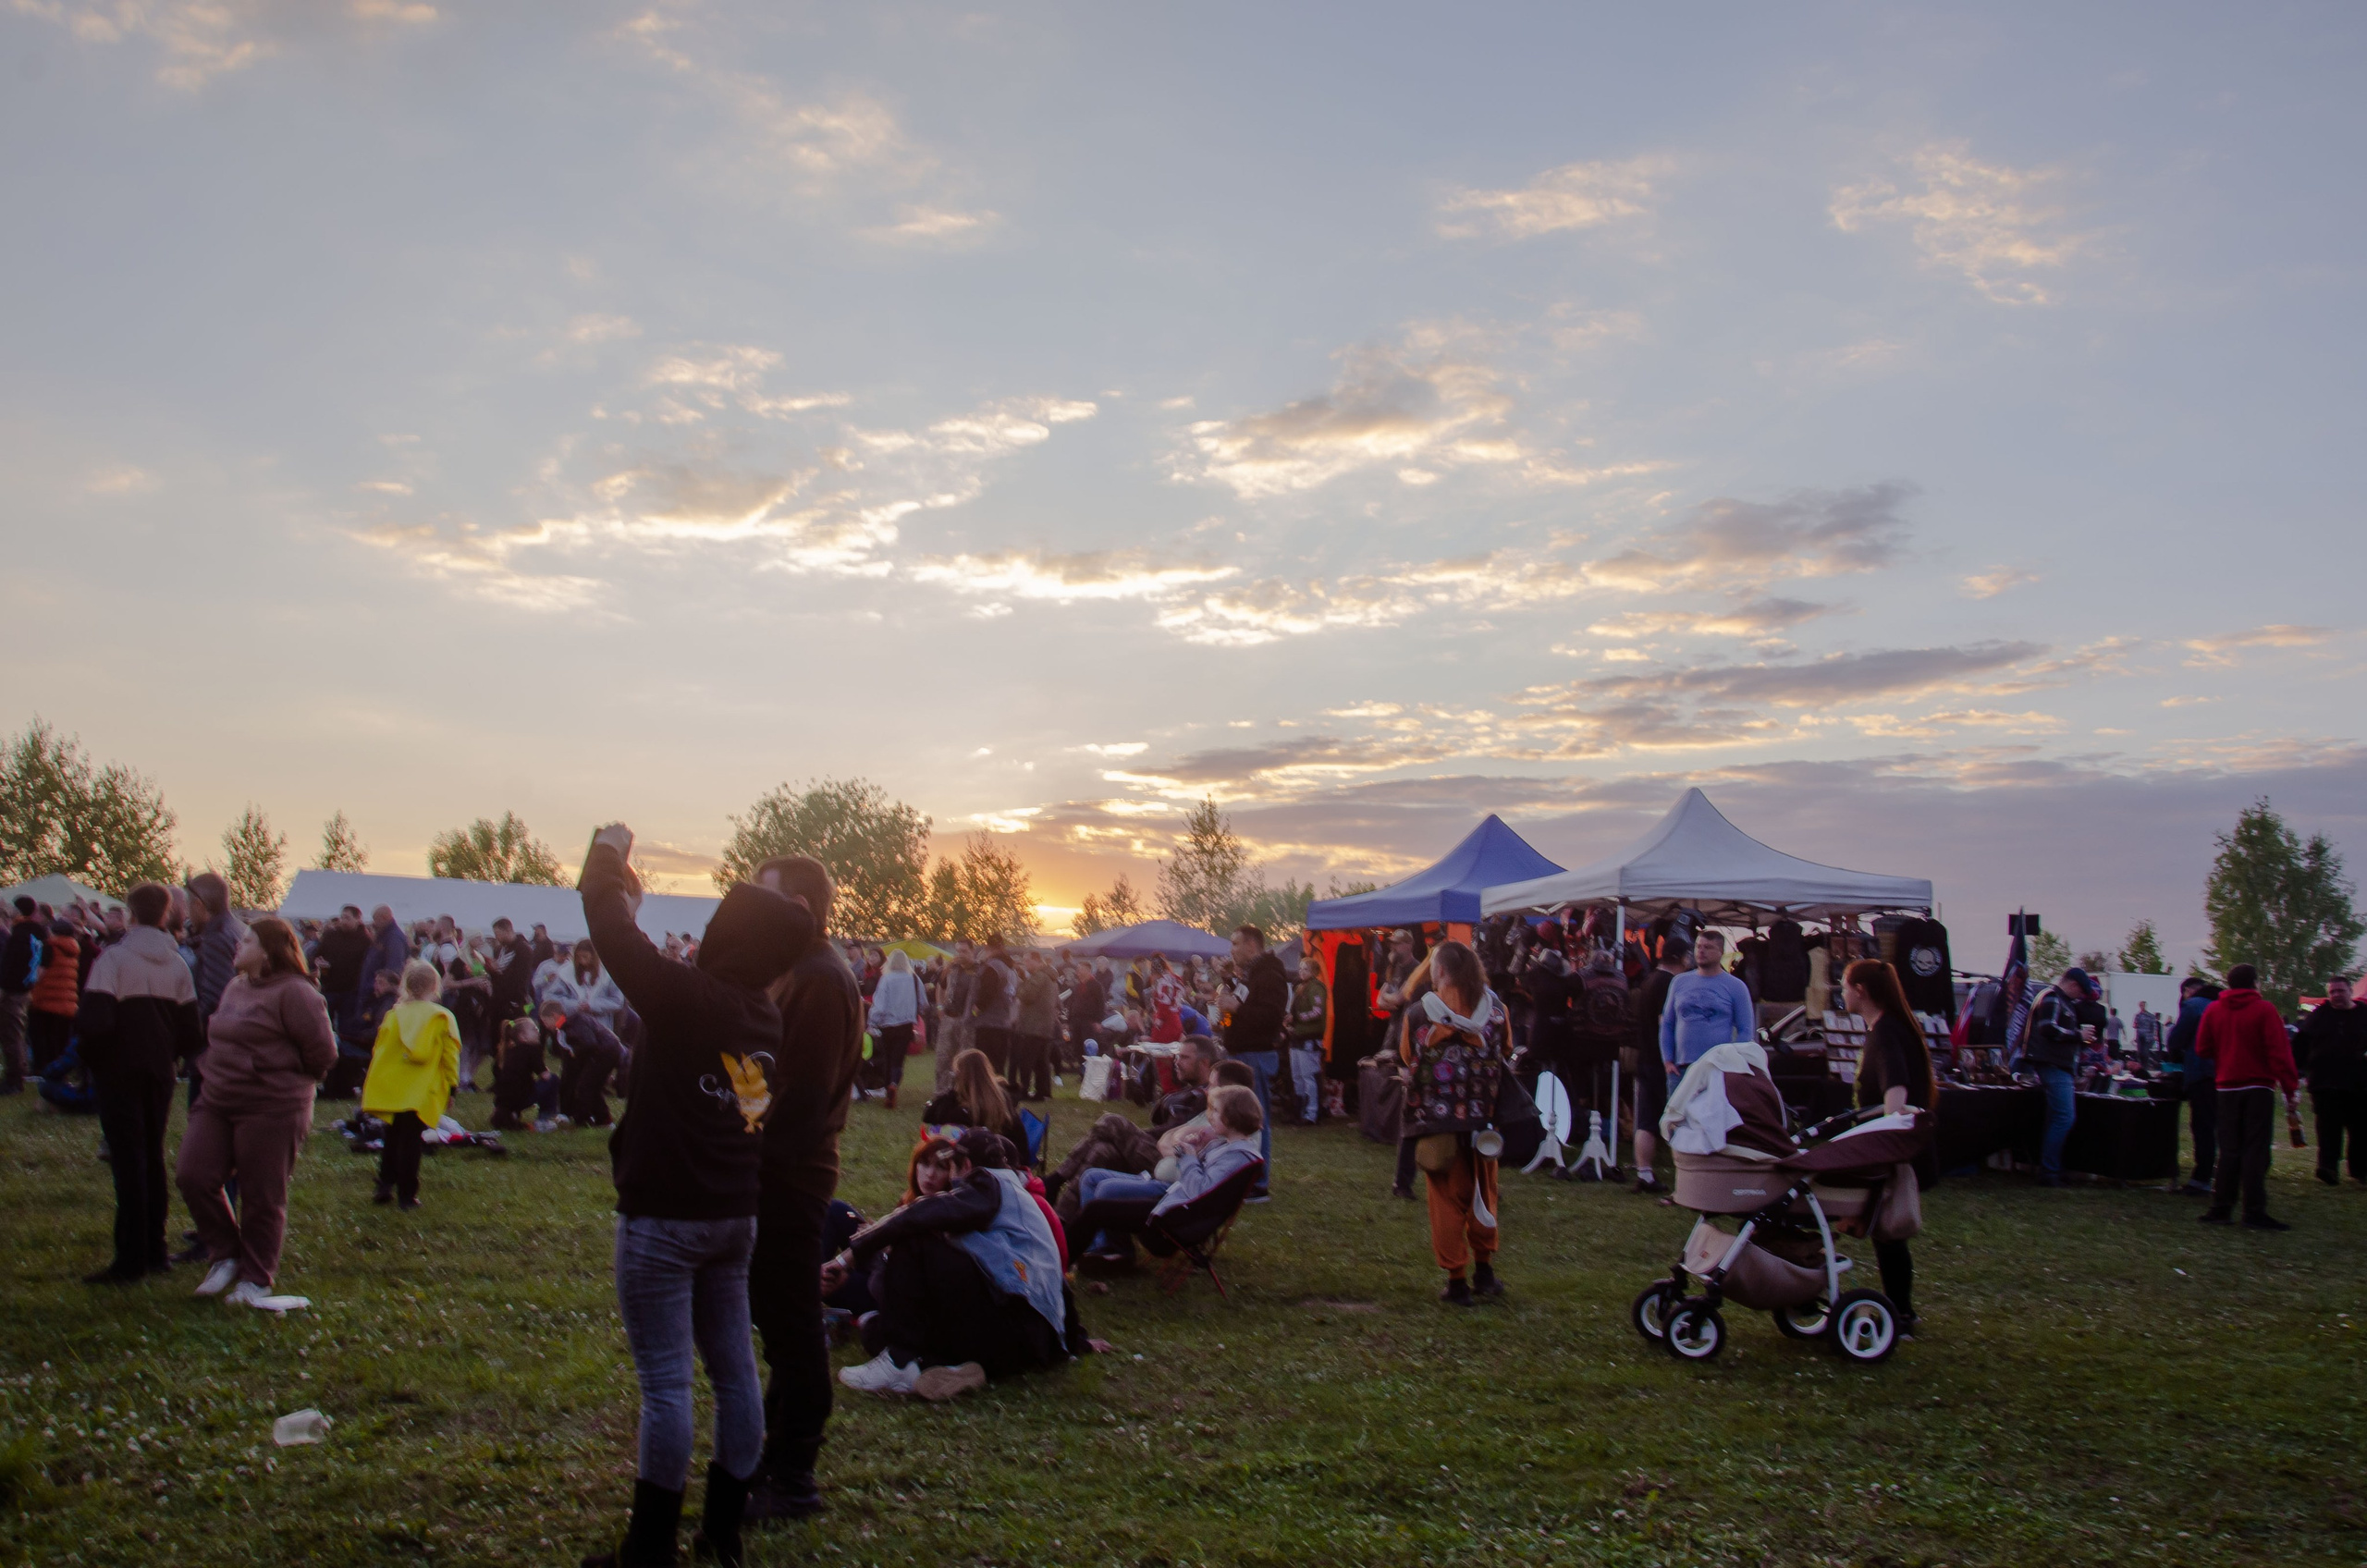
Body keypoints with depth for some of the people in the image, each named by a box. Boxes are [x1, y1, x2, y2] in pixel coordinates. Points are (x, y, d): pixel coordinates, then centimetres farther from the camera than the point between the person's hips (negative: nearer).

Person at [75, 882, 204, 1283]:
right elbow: (191, 1029, 3)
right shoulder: (177, 963, 3)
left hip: (119, 1071, -5)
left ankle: (130, 1260, -3)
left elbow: (96, 1021, -19)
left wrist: (91, 1059, -2)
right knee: (153, 1156, 14)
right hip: (160, 1072, 5)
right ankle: (154, 1252, 18)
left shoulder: (113, 957, -12)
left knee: (128, 1162, -3)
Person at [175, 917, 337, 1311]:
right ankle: (227, 1255, 18)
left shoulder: (294, 993, -16)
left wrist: (287, 1078, -1)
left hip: (271, 1109, -8)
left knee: (262, 1198, 1)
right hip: (218, 1103, 8)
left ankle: (256, 1280, 15)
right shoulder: (235, 988, 12)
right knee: (194, 1176, -1)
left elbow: (322, 1051, -16)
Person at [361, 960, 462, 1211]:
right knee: (410, 1142, 1)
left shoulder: (393, 1014, 5)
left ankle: (385, 1185, 17)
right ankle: (406, 1195, 2)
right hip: (423, 1094, -3)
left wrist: (374, 1084, 20)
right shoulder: (443, 1018, -2)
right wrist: (451, 1088, 8)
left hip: (390, 1090, 3)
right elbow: (451, 1057, -1)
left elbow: (378, 1052, 10)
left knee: (392, 1137, 19)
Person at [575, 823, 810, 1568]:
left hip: (664, 1219, -7)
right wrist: (628, 895, 28)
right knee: (735, 1371, 13)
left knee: (666, 1382, -1)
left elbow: (614, 937, -12)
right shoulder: (766, 1017, 3)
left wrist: (607, 857, 5)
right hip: (736, 1217, 7)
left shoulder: (687, 996, -19)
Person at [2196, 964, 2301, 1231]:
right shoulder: (2264, 1009, -8)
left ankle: (2220, 1208, 8)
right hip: (2259, 1087, -4)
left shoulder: (2214, 1010, 4)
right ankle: (2254, 1213, -6)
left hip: (2227, 1087, 4)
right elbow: (2280, 1052, -12)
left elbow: (2203, 1049, 8)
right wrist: (2291, 1089, -11)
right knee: (2255, 1150, -4)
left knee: (2229, 1149, 9)